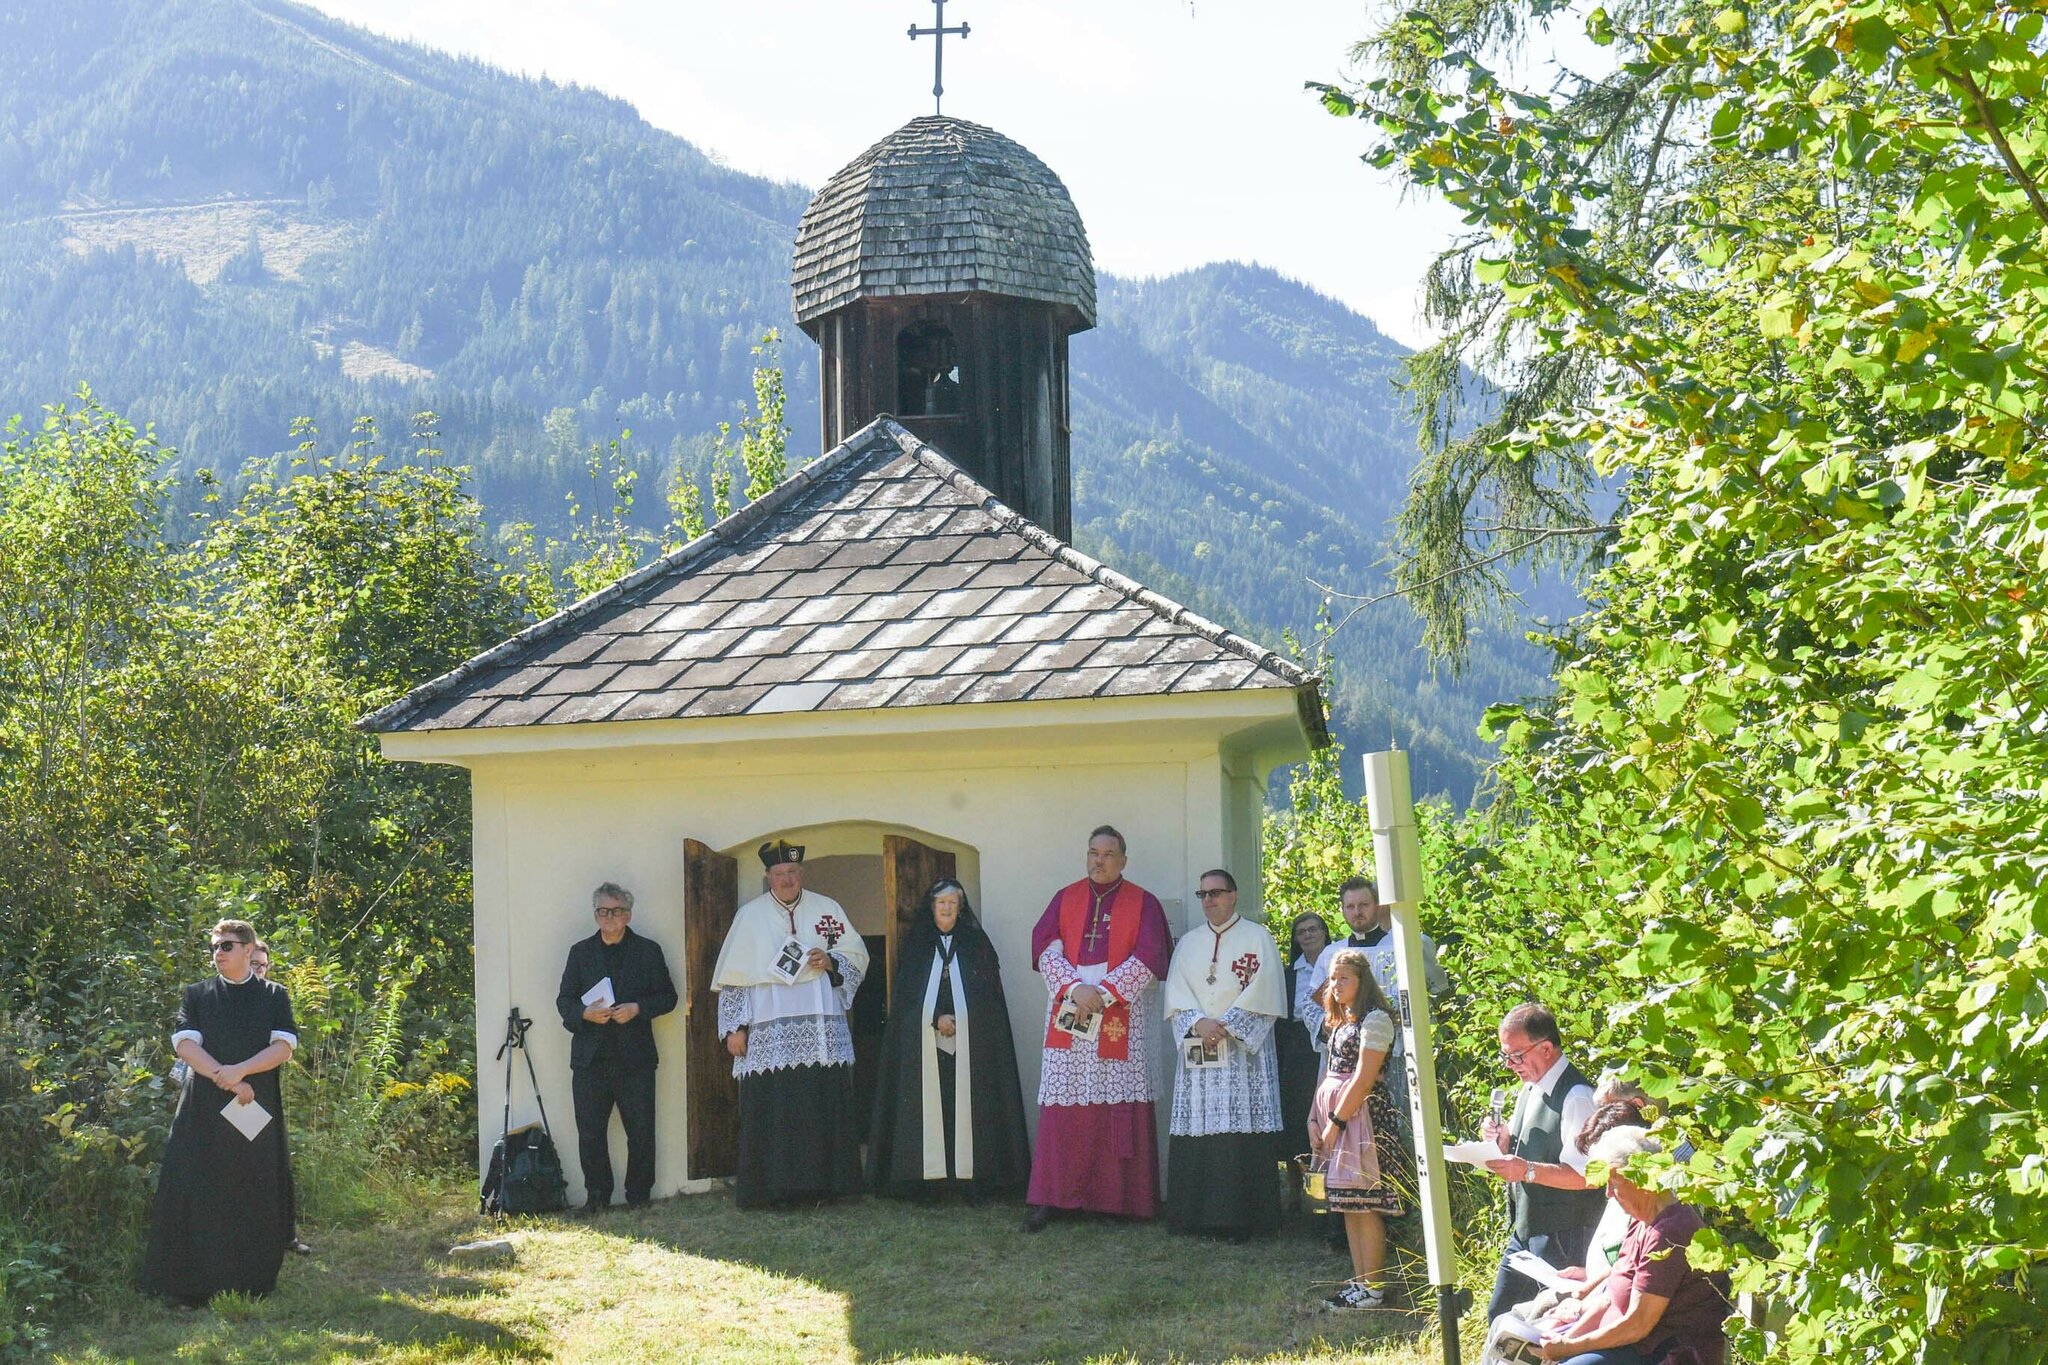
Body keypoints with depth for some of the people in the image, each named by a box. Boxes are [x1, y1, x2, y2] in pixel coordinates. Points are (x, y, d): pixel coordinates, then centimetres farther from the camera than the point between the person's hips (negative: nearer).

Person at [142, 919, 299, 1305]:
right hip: (204, 1109, 0)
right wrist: (224, 1078, -15)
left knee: (255, 1196, -1)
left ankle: (253, 1282, 6)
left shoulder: (274, 996, 9)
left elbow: (284, 1046, -3)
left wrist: (239, 1071, -18)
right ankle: (195, 1284, -3)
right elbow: (184, 1043, -2)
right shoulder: (197, 995, 11)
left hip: (257, 1109, 0)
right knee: (198, 1194, -5)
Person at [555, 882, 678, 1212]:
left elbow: (667, 996, 7)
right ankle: (597, 1194, 10)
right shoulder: (580, 952, 12)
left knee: (641, 1131, 1)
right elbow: (564, 1000, 11)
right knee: (590, 1131, 1)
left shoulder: (648, 951, 8)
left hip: (635, 1057, -1)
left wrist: (638, 1008, -11)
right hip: (590, 1057, 1)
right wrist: (585, 1014, -10)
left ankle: (639, 1193, 12)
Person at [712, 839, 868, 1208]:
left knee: (825, 1107, -1)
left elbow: (858, 956, 16)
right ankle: (775, 1188, -5)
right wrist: (735, 1026, -2)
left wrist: (831, 962, -5)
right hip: (770, 1034, -2)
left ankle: (823, 1184, 5)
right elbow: (733, 977, 6)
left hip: (823, 1031, 2)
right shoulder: (750, 915, 7)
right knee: (772, 1111, -7)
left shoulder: (827, 909, 12)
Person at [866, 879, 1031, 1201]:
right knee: (930, 1107, -5)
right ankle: (930, 1179, -5)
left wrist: (958, 1021, -8)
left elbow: (990, 993, 5)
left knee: (967, 1107, -6)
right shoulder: (915, 945, 11)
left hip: (971, 1044, -1)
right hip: (924, 1042, 1)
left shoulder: (975, 943, 10)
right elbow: (905, 995, 5)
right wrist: (936, 1019, -9)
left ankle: (972, 1177, -7)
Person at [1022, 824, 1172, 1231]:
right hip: (1068, 1016, 2)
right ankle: (1048, 1196, -1)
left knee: (1120, 1106, -3)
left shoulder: (1142, 903, 5)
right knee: (1062, 1110, -1)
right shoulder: (1065, 899, 12)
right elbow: (1046, 947, 2)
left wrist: (1103, 993, -13)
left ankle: (1123, 1197, 1)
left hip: (1122, 1018, -2)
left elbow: (1148, 956, -5)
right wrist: (1075, 988, -14)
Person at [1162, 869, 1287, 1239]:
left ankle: (1241, 1216, -8)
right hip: (1197, 1052, 4)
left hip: (1243, 1049, -4)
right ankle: (1201, 1214, 3)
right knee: (1197, 1130, -1)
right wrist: (1198, 1023, -10)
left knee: (1242, 1134, -9)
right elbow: (1175, 994, 8)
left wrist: (1225, 1026, -12)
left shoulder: (1257, 938, 5)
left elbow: (1263, 992, -5)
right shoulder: (1188, 943, 17)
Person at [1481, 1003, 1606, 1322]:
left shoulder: (1577, 1097, -19)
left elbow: (1586, 1174, -24)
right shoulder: (1530, 1088, 11)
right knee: (1498, 1317, 15)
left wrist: (1528, 1171, -32)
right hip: (1524, 1230, 10)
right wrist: (1503, 1138, 1)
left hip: (1562, 1236, -10)